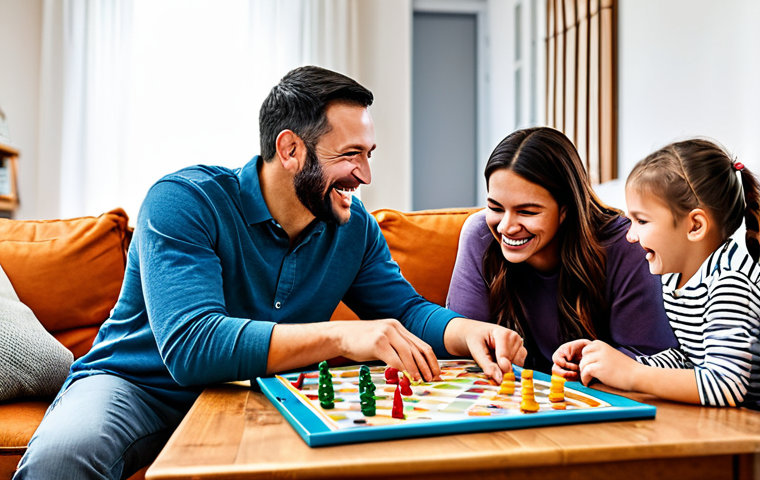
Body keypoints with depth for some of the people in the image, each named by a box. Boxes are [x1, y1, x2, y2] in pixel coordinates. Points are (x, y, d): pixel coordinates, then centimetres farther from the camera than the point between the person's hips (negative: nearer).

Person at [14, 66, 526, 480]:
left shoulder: (354, 226, -4)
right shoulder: (184, 202, -23)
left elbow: (406, 310, 1)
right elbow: (190, 346, -34)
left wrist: (469, 331, -22)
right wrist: (341, 335, -42)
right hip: (137, 385, -4)